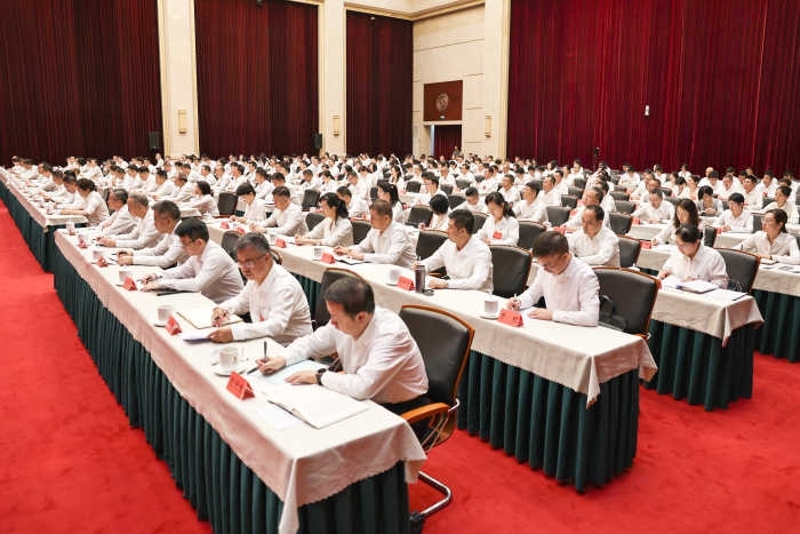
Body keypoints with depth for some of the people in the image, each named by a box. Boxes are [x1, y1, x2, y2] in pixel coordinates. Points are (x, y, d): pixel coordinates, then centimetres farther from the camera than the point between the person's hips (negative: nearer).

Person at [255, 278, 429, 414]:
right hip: (362, 399, 7)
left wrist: (319, 377, -23)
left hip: (399, 410, -7)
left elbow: (363, 387, -36)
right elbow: (311, 343, 10)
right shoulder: (343, 320, -9)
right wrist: (282, 360, -7)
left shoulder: (390, 334, -30)